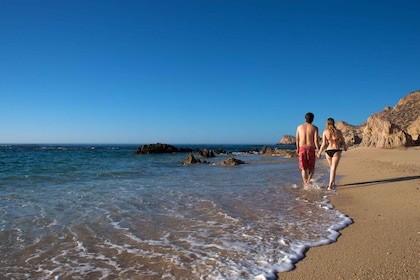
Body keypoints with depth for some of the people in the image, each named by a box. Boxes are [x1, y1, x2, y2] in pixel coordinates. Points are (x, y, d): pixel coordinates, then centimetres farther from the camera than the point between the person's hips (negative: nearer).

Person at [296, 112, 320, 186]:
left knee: (304, 169, 9)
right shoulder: (314, 128, -2)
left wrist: (297, 149, 21)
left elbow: (297, 139, 9)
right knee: (312, 168, 14)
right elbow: (316, 140, -8)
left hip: (302, 149, 2)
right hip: (311, 149, -2)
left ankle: (305, 184, 7)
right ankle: (308, 180, -7)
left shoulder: (299, 127, 6)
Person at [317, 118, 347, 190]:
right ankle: (330, 185, -17)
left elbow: (324, 144, -6)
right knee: (333, 168, -6)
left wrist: (319, 153, 3)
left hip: (328, 151, 2)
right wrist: (345, 147, 32)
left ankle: (333, 183, 29)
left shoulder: (325, 132, -2)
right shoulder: (338, 131, -1)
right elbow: (343, 141, 11)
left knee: (331, 168, 21)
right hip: (336, 151, -2)